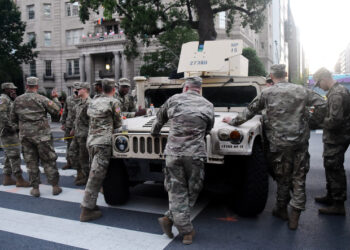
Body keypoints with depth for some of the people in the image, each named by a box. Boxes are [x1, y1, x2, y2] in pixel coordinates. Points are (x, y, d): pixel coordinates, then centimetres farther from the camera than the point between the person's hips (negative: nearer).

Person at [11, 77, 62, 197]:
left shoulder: (18, 100, 4)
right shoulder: (41, 99, -10)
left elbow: (13, 118, 10)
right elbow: (56, 110, -6)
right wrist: (55, 98, 8)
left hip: (25, 135, 3)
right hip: (42, 135, -3)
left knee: (31, 162, 11)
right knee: (48, 161, 5)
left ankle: (35, 188, 15)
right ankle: (55, 187, 9)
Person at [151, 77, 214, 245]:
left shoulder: (174, 100, 8)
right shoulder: (208, 106, 9)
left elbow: (159, 119, 20)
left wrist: (154, 133, 39)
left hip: (173, 152, 0)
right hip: (195, 154, 0)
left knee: (177, 191, 8)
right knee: (192, 191, 15)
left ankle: (186, 232, 9)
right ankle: (169, 219, 14)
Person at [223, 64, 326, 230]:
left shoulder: (266, 94, -2)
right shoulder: (301, 90, 4)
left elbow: (249, 112, 5)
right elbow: (323, 106, 5)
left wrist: (233, 121, 18)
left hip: (279, 143, -1)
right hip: (301, 141, 1)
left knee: (283, 178, 15)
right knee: (299, 178, 9)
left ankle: (281, 210, 30)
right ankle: (294, 216, 11)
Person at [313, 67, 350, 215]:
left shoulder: (336, 94, -21)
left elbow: (335, 120, -27)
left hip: (336, 139, -11)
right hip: (334, 138, 11)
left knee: (335, 170, -3)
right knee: (330, 167, 21)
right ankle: (331, 196, 35)